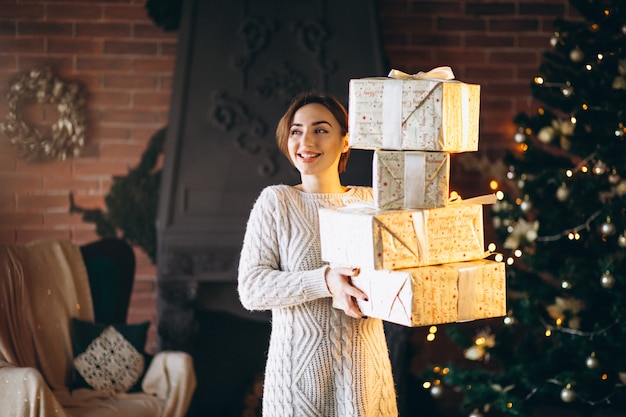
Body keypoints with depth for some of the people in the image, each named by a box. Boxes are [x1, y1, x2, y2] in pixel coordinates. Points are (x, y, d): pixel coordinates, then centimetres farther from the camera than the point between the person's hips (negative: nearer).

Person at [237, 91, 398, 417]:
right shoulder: (276, 201, -3)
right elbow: (250, 288, -11)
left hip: (364, 365, 3)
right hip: (301, 365, -3)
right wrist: (324, 281, -24)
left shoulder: (370, 201, 6)